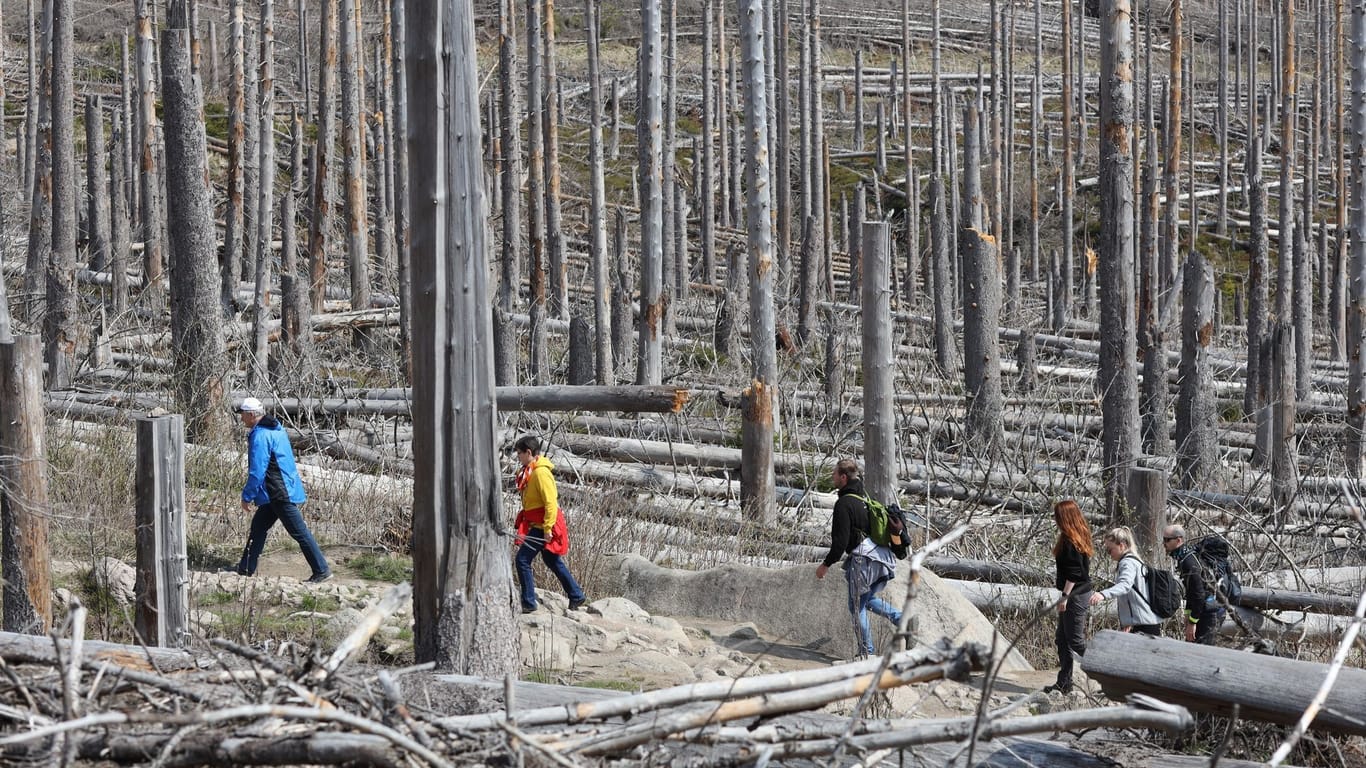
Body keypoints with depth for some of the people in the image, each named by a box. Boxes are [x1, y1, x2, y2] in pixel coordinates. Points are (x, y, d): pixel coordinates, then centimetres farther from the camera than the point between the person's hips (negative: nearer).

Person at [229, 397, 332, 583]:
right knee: (259, 524, 17)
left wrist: (247, 496, -13)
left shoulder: (260, 436, -19)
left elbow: (257, 471, -22)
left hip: (280, 494, -10)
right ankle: (246, 568, 24)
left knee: (299, 531, -5)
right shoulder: (277, 429, 13)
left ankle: (322, 571, -1)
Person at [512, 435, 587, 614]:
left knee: (523, 559, -10)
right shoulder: (530, 471, 12)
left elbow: (550, 502, -23)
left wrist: (547, 528, -24)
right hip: (536, 525, 10)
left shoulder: (541, 472, -19)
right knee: (553, 561, 18)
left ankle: (528, 603, -6)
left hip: (543, 527, -10)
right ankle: (576, 596, 27)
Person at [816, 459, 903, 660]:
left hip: (862, 559, -9)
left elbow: (841, 540, -17)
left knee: (857, 606, 3)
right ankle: (902, 619, 4)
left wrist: (826, 564, -8)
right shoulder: (864, 499, 14)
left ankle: (867, 651, 4)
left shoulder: (844, 503, -14)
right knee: (868, 599, 23)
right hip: (880, 557, 9)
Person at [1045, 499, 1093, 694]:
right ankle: (1064, 683, 17)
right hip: (1080, 592, 10)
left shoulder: (1070, 541, -18)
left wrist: (1065, 595, -22)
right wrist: (1060, 581, 28)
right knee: (1062, 639, 14)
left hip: (1075, 595, -10)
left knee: (1075, 641, -5)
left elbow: (1074, 571, -23)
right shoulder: (1080, 537, 11)